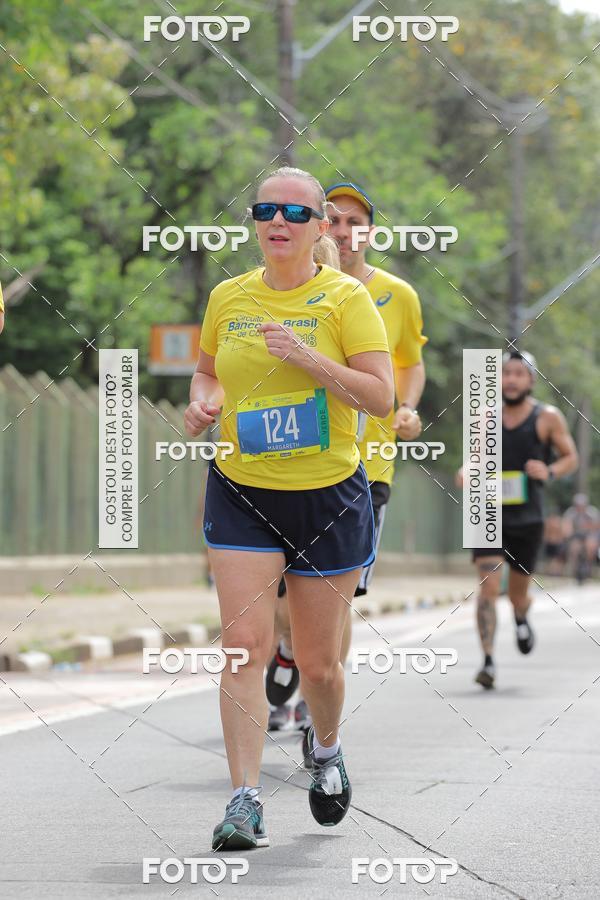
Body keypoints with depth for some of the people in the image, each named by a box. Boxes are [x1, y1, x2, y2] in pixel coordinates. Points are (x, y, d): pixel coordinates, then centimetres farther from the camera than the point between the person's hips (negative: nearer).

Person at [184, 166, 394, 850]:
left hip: (329, 496, -2)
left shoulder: (345, 297, -5)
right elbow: (207, 368, 23)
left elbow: (381, 395, -11)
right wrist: (203, 401, 0)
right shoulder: (228, 298, 6)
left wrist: (306, 356, -22)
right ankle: (245, 801, -12)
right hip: (241, 493, 2)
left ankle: (326, 748, 39)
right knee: (245, 643, -13)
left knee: (318, 664, 7)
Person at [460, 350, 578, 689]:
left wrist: (549, 472, -15)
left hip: (527, 521, -1)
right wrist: (467, 472, -3)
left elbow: (571, 458, 6)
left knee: (518, 594, 11)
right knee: (489, 587, -16)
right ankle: (489, 661, -17)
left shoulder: (548, 417, -2)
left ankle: (522, 618, 48)